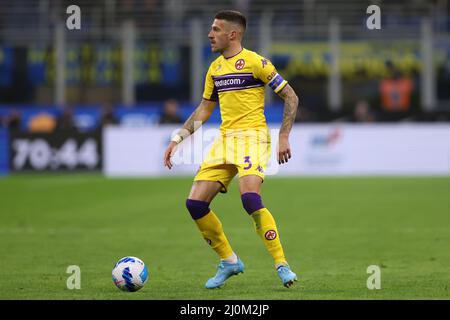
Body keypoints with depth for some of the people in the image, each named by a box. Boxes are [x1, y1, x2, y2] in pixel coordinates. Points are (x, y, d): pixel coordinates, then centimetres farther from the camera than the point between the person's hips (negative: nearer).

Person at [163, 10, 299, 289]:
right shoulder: (215, 68, 15)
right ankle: (229, 261, 13)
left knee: (250, 198, -28)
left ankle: (282, 265, -18)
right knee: (195, 203, -3)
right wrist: (178, 139, 17)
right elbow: (204, 110, 24)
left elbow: (291, 98, -5)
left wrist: (284, 137, -11)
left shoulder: (254, 62, -6)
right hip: (225, 140, 7)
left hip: (252, 137, -7)